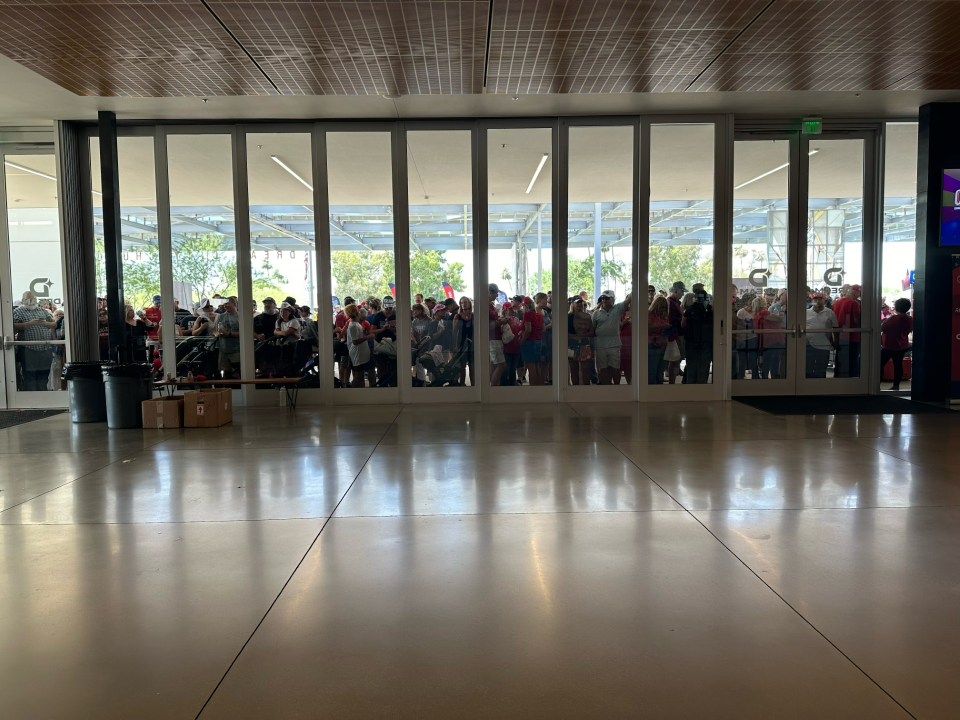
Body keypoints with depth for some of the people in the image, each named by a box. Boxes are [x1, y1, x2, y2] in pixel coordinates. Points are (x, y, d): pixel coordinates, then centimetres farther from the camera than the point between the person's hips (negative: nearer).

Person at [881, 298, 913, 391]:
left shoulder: (893, 318, -21)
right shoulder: (910, 320, -1)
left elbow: (881, 328, -12)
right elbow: (909, 331, 15)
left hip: (889, 346, -7)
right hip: (902, 346, 7)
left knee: (880, 364, 1)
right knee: (898, 365, 12)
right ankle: (896, 385, 15)